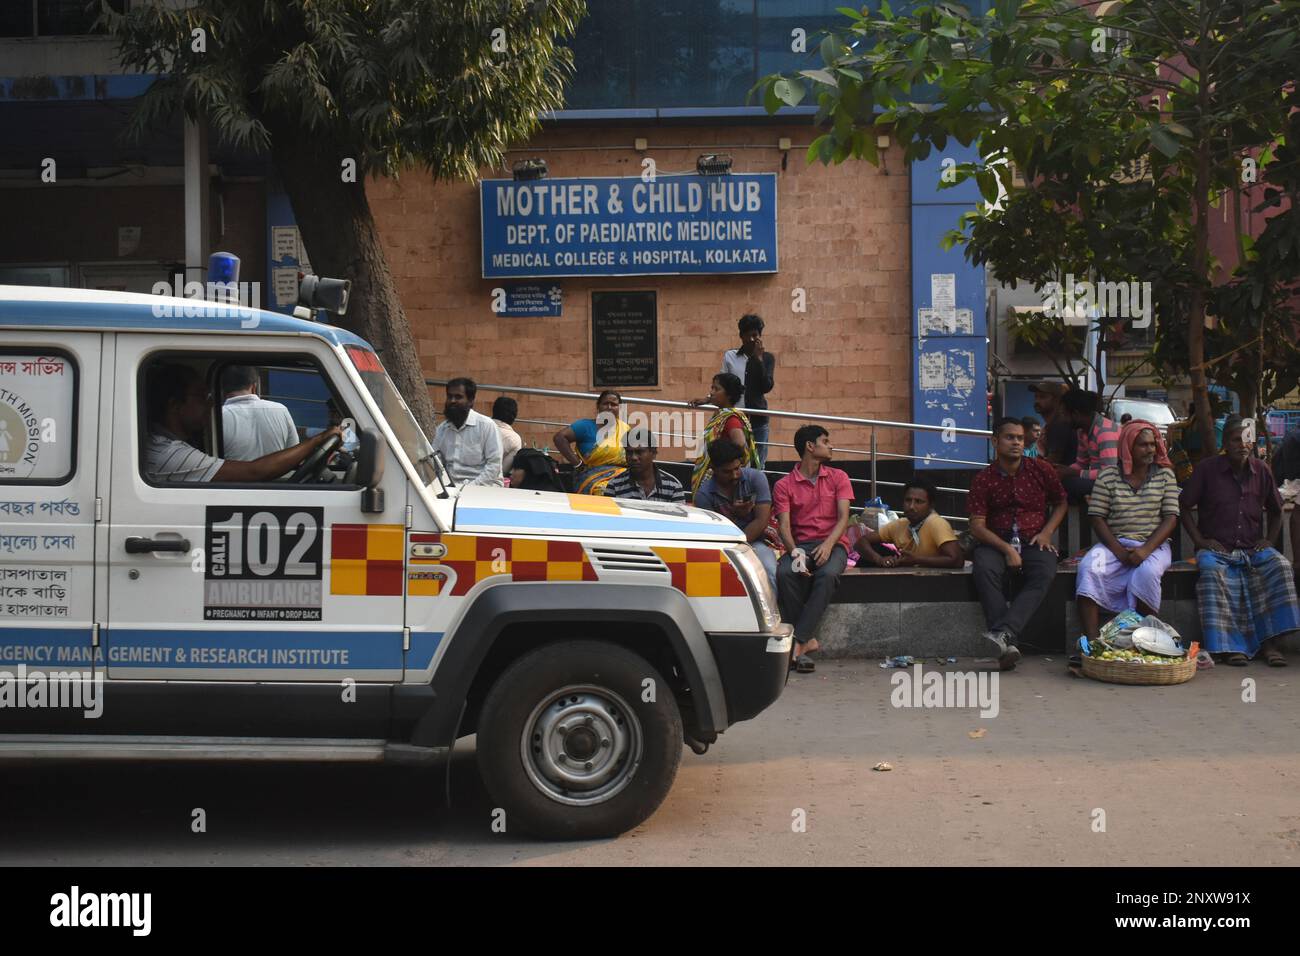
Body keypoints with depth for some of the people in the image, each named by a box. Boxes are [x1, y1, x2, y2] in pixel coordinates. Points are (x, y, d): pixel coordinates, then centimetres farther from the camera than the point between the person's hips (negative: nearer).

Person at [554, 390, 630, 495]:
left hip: (621, 476, 5)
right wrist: (577, 463, -13)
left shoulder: (625, 429, 16)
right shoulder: (587, 426, 2)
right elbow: (560, 437, -9)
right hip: (594, 477, -5)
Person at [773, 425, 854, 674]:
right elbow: (784, 525, -2)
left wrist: (828, 545, -18)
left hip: (833, 544, 0)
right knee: (784, 573, -34)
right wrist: (794, 552, -23)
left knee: (827, 574, -35)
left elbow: (843, 518, 1)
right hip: (801, 545, 0)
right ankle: (808, 640, -28)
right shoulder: (784, 485, 9)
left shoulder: (838, 478, 13)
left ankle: (798, 641, -36)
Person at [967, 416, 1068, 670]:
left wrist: (1047, 532, 1)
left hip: (1034, 542, 1)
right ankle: (1007, 646, -40)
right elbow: (977, 526, -3)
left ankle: (1002, 633, -44)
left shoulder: (1041, 470, 8)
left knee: (1044, 573, -33)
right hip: (996, 543, -1)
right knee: (985, 570, -35)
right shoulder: (983, 480, 3)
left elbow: (1061, 503, 21)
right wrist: (1007, 549, -17)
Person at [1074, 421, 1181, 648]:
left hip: (1153, 545, -1)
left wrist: (1145, 550, -16)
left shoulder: (1165, 475, 7)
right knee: (1089, 568, -29)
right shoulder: (1108, 476, 5)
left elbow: (1171, 518, 0)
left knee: (1147, 572, -34)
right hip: (1114, 544, 1)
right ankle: (1092, 642, -31)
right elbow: (1097, 518, 0)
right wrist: (1119, 552, -14)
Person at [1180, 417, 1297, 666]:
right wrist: (1200, 540, -5)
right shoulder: (1207, 469, -1)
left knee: (1280, 566, -27)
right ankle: (1231, 646, -33)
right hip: (1216, 549, -3)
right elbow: (1184, 507, 5)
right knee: (1213, 572, -36)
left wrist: (1269, 540, 6)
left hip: (1253, 549, 3)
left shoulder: (1261, 471, 8)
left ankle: (1271, 644, -23)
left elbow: (1275, 511, 22)